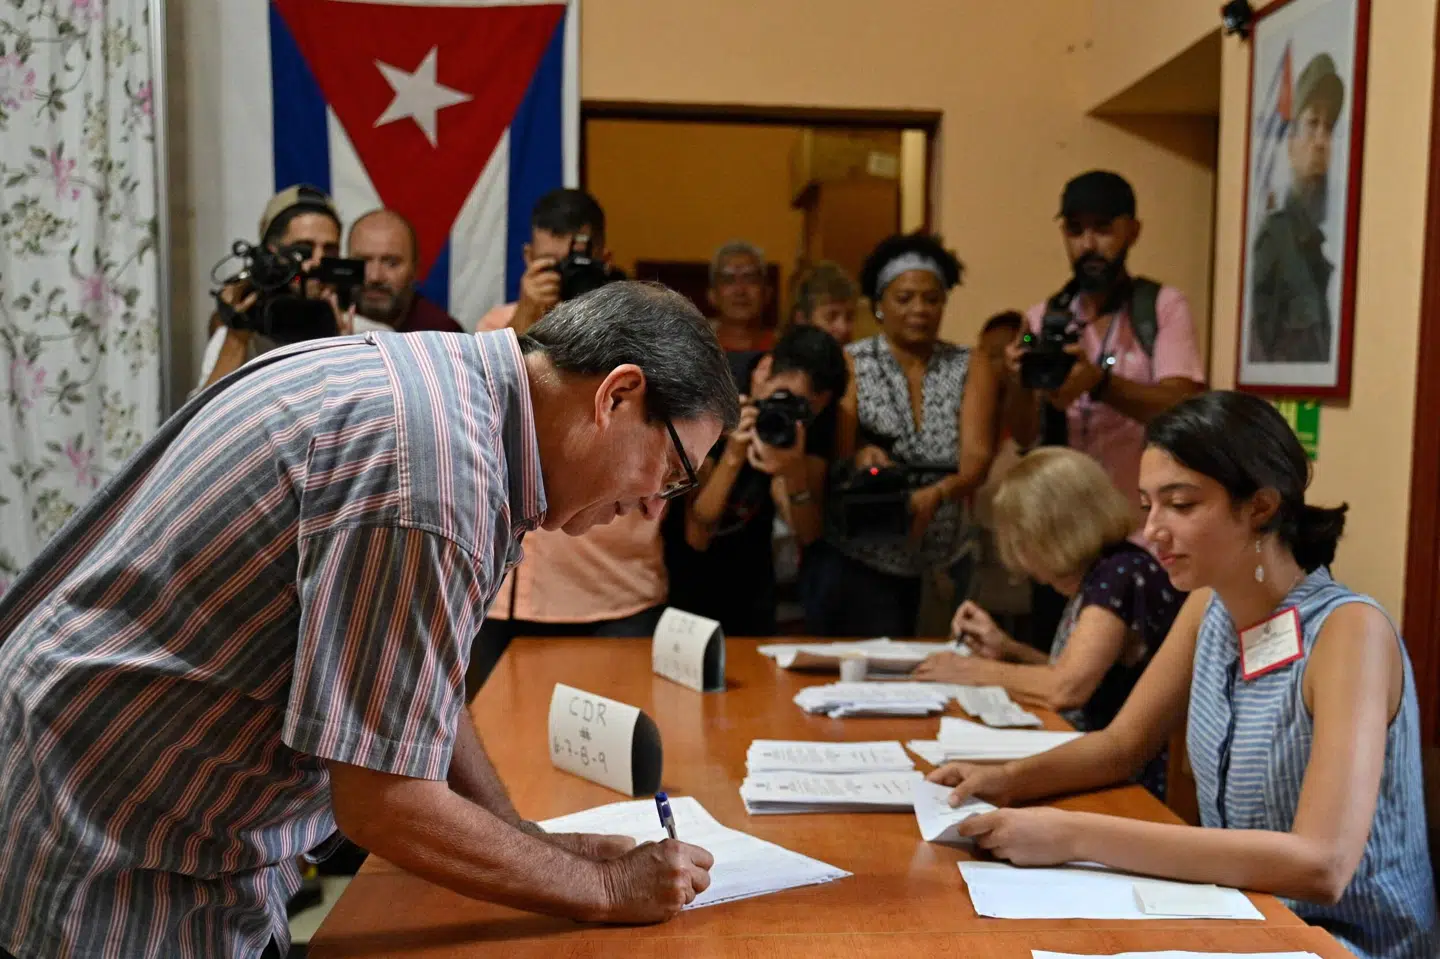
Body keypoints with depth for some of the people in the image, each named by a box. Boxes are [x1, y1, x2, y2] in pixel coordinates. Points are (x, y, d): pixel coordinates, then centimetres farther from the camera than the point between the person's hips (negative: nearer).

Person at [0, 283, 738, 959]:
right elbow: (384, 805, -25)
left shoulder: (428, 378, 2)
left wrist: (531, 842, 7)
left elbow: (411, 681, 11)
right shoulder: (435, 458, -28)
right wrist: (606, 889, -12)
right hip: (102, 867, -9)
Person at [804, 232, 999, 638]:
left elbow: (977, 457, -11)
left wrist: (935, 495, -31)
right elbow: (837, 451, -10)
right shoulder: (849, 364, -1)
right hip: (858, 564, -2)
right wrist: (861, 456, -34)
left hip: (946, 563, 2)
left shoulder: (971, 369, 2)